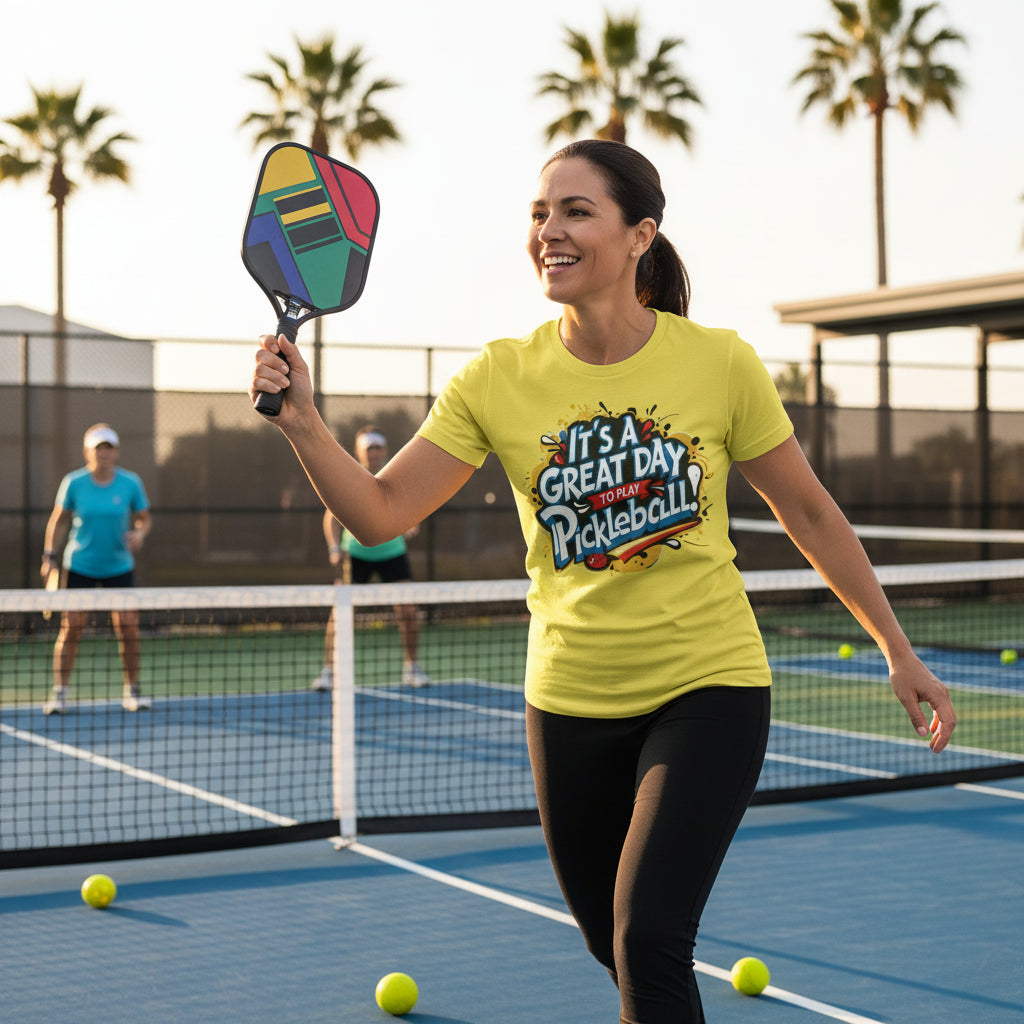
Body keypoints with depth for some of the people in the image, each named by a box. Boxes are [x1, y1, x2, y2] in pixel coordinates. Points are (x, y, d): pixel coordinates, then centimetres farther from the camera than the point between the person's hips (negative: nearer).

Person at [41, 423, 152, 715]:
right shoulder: (73, 483, -5)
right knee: (71, 627, -5)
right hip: (79, 567, -1)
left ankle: (131, 691, 12)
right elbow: (59, 520, 5)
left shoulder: (130, 483, -4)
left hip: (119, 567, 1)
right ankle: (59, 693, 5)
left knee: (128, 627, -3)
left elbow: (144, 518, 7)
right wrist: (50, 555, -2)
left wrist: (139, 534, -14)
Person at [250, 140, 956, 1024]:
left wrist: (897, 650, 6)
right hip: (573, 701, 3)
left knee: (648, 941, -18)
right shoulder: (499, 379, -6)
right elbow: (379, 514, -8)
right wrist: (301, 419, -23)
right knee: (617, 943, 17)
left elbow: (810, 515, 2)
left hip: (708, 690, -3)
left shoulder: (720, 363, -10)